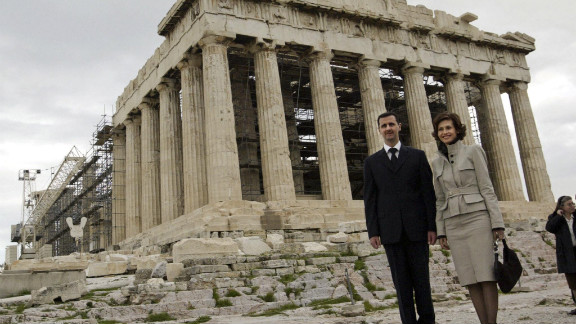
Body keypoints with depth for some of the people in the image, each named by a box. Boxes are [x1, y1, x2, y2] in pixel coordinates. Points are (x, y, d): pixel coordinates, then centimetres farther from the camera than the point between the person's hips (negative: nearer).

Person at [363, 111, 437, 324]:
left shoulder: (417, 156, 9)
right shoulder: (372, 162, 11)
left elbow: (428, 192, 4)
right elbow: (370, 198, 6)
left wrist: (432, 226, -2)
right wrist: (372, 231, -1)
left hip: (416, 227, 0)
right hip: (390, 231, 1)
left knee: (421, 279, 4)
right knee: (401, 282, 3)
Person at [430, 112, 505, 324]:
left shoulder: (473, 151, 2)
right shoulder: (437, 162, 14)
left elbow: (487, 188, -3)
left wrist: (497, 222, -9)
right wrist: (441, 231, 11)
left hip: (477, 218, -4)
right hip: (453, 224, 4)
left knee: (486, 274, -6)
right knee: (469, 278, 3)